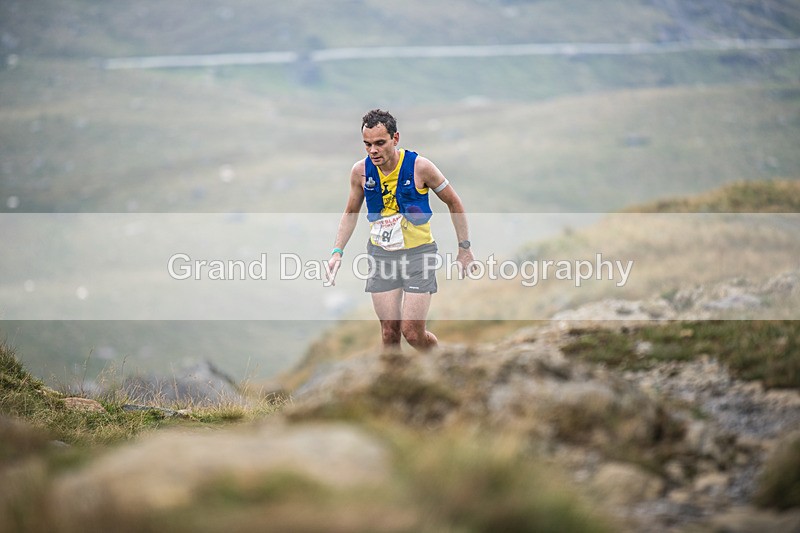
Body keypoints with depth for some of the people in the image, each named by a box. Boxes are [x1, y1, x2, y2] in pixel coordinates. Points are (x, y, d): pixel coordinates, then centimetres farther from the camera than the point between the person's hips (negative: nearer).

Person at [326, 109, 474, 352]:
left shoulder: (419, 167, -14)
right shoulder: (361, 171, -4)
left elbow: (454, 204, -1)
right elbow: (351, 212, 13)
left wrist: (464, 248, 0)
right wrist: (337, 251, 4)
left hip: (418, 252, -3)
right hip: (380, 254, 3)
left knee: (413, 333, -7)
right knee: (389, 332, 1)